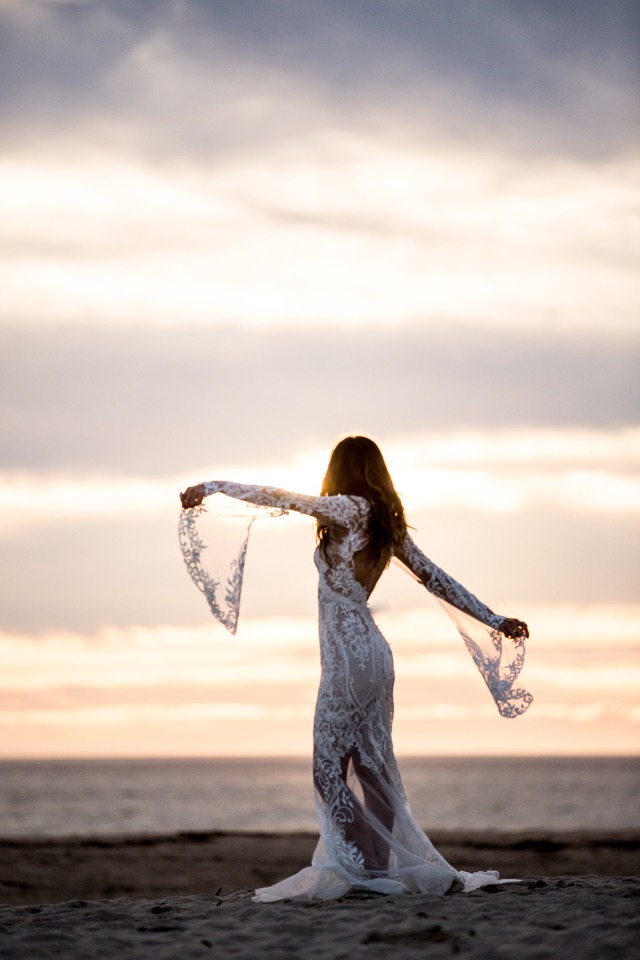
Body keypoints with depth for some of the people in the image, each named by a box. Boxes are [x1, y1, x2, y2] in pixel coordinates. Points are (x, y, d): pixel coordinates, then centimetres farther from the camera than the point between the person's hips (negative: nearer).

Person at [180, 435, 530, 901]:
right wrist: (494, 621, 22)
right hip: (373, 653, 9)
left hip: (349, 656, -8)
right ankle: (382, 869, 10)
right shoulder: (388, 522, 13)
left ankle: (362, 867, -10)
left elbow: (280, 498, -11)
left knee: (329, 766, -6)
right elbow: (434, 577, 16)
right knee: (374, 767, 8)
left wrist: (211, 487, -2)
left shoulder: (349, 509, -9)